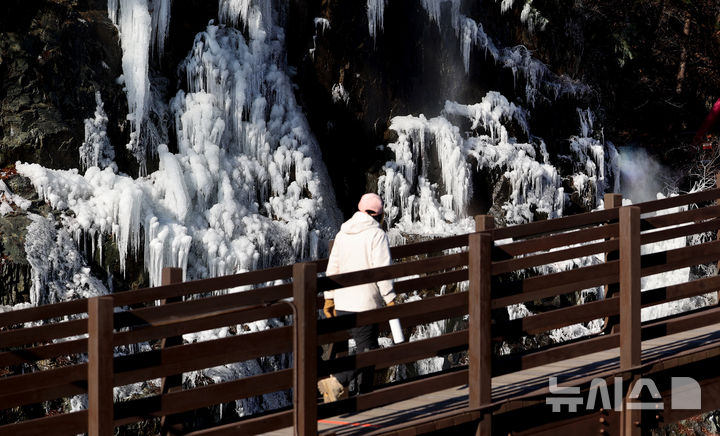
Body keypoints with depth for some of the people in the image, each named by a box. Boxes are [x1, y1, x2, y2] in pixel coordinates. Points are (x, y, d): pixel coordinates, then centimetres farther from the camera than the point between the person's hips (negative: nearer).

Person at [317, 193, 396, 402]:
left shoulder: (342, 234, 12)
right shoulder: (377, 235, -9)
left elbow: (332, 269, 14)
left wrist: (329, 298, 19)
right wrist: (390, 300, -11)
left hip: (342, 304, 7)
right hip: (365, 304, -7)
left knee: (365, 346, 15)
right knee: (367, 350, -7)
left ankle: (364, 395, 14)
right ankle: (336, 382, -25)